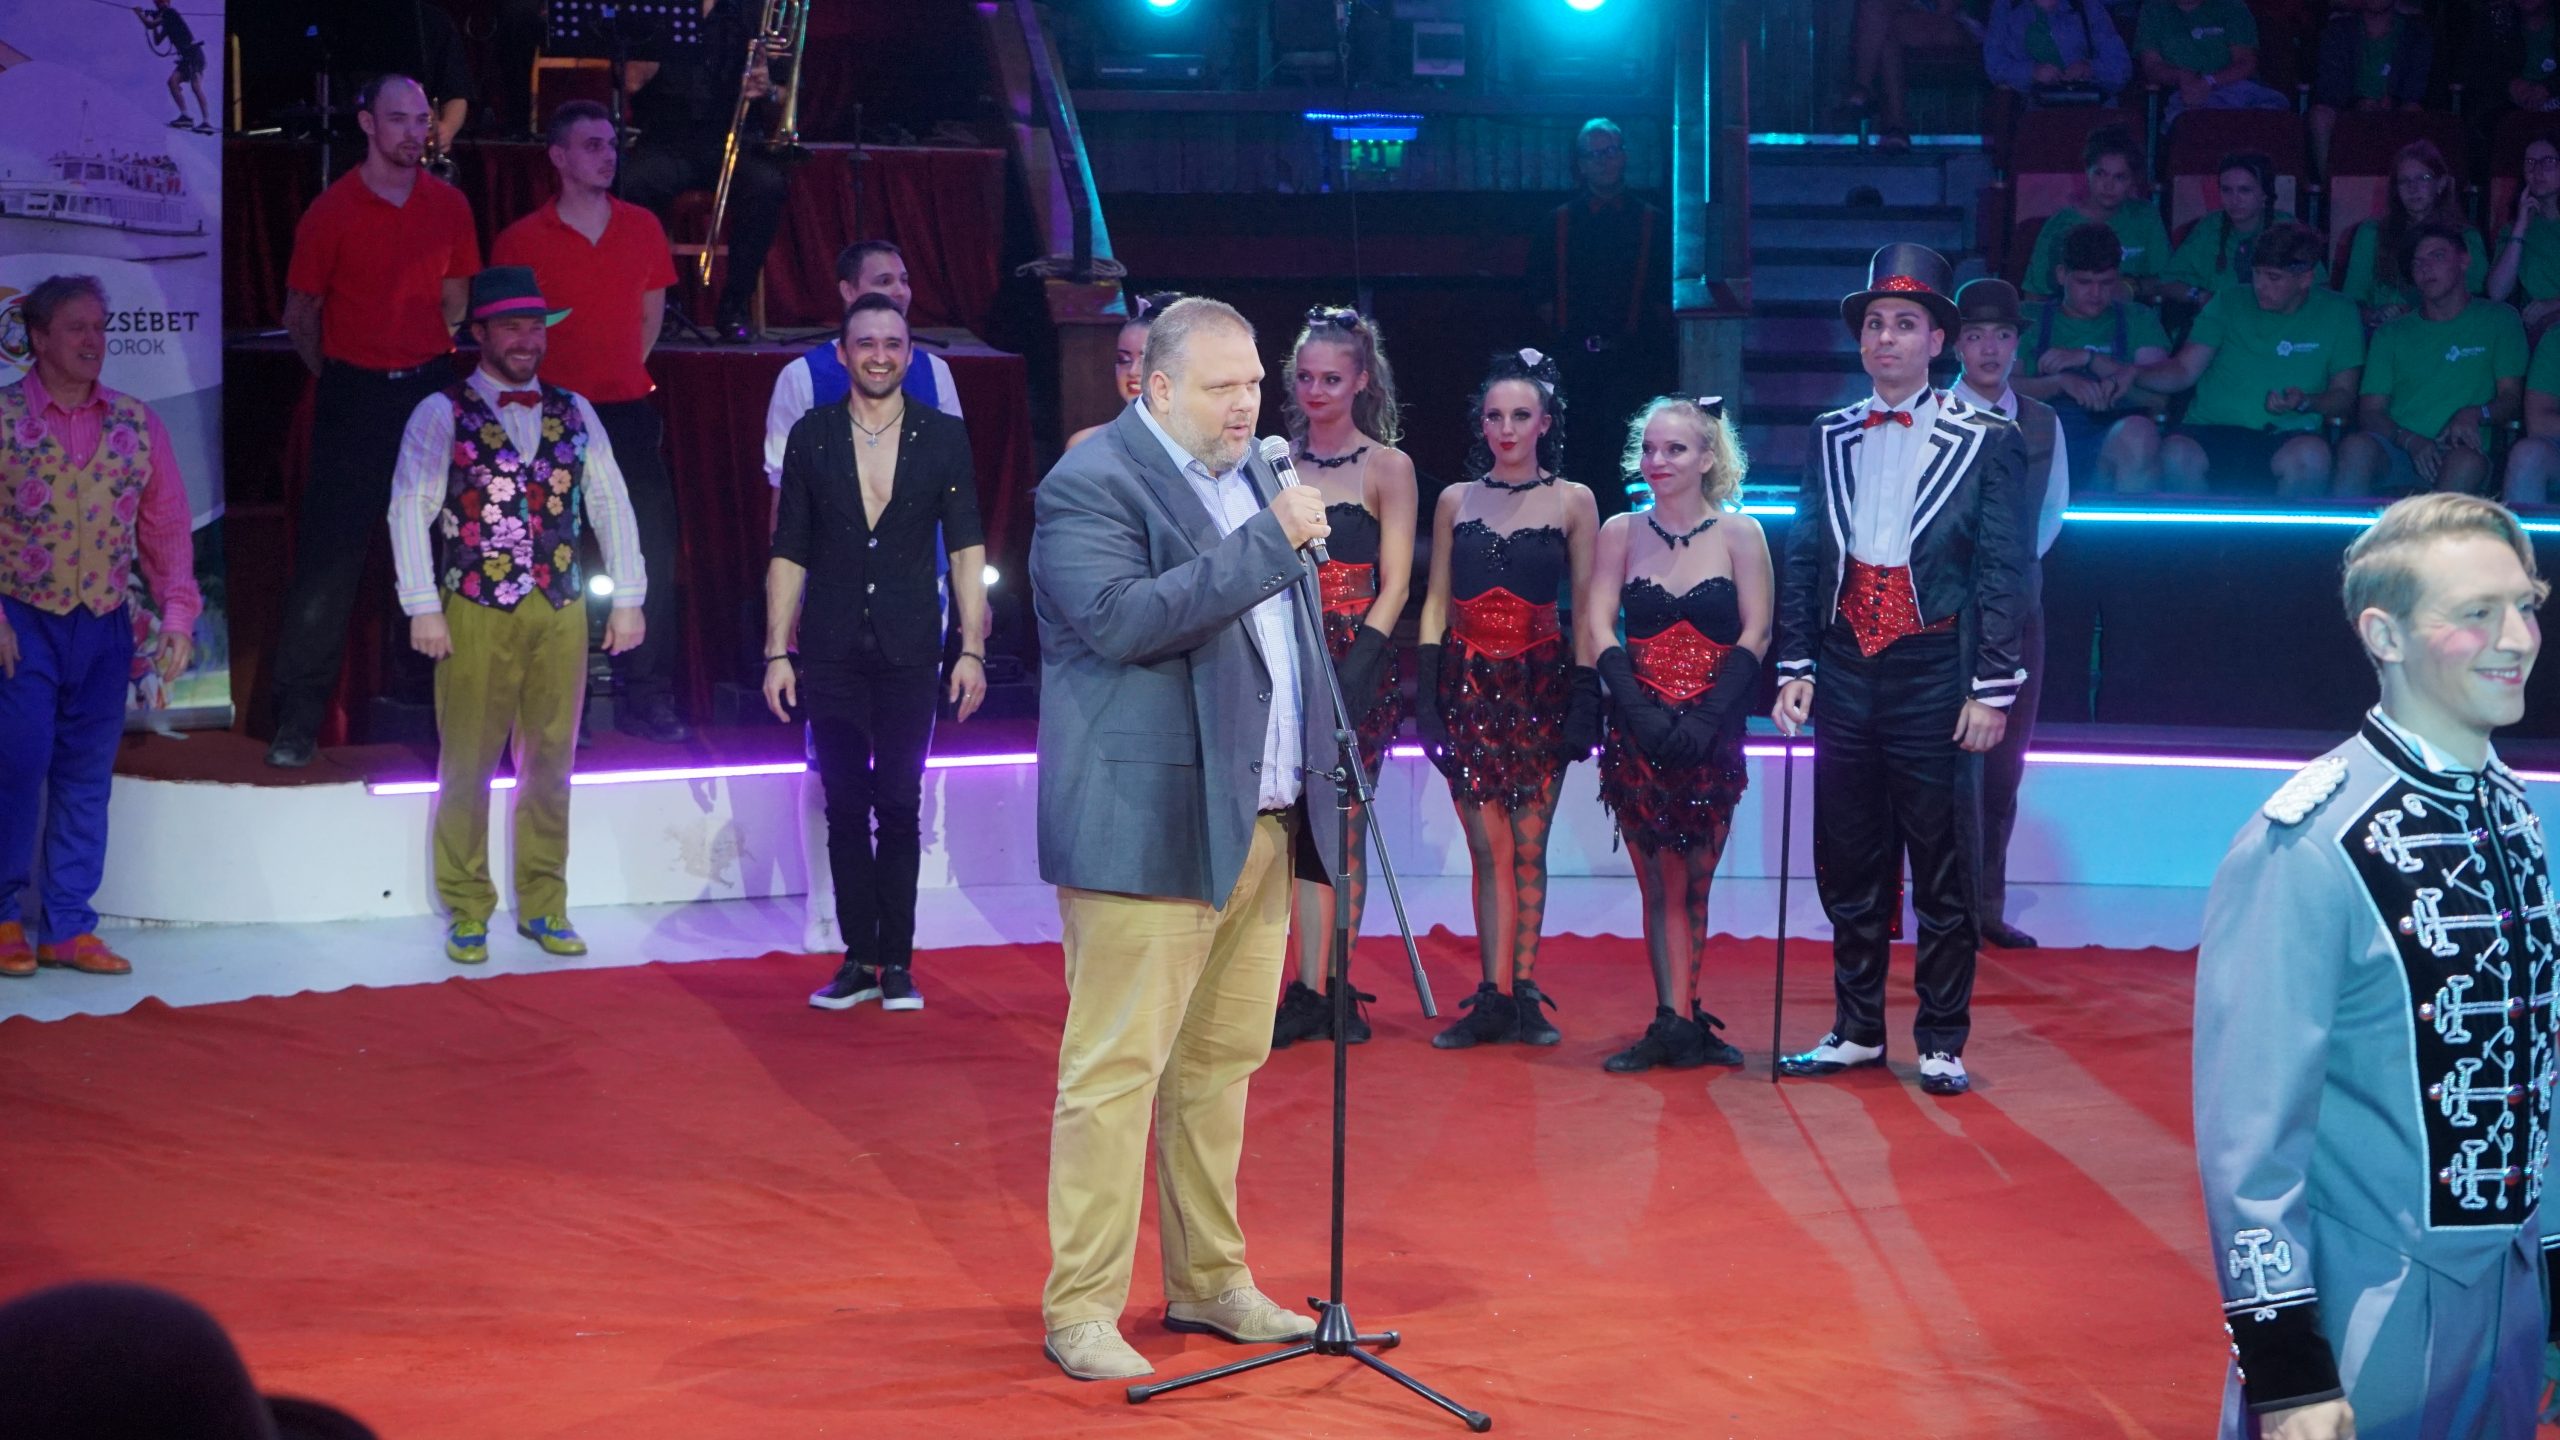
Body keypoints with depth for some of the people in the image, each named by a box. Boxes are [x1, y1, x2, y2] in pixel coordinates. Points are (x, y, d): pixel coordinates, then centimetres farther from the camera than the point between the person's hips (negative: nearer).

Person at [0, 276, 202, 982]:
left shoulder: (136, 423, 8)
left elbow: (167, 525, 10)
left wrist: (178, 613, 2)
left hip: (105, 626, 4)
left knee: (87, 779, 6)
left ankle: (70, 926, 12)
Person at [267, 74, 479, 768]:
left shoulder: (448, 206, 5)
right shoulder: (332, 211, -5)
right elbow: (300, 313, 4)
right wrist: (339, 373, 8)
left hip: (430, 387, 3)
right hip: (355, 393, -3)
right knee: (327, 558, -5)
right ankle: (298, 718, -1)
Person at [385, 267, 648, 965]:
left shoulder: (573, 414, 11)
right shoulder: (442, 414, 0)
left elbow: (612, 505, 12)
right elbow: (410, 510, -5)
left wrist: (628, 598, 5)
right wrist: (423, 607, -12)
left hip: (561, 612, 3)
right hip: (475, 613, -3)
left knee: (551, 763, 8)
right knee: (467, 768, 1)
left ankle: (543, 907, 17)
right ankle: (467, 912, 10)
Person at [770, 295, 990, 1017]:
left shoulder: (944, 437, 3)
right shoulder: (811, 436, 5)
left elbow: (966, 549, 3)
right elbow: (789, 552, 6)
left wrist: (971, 650, -3)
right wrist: (778, 652, 1)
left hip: (909, 653, -1)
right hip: (831, 653, 1)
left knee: (899, 807, 0)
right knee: (845, 808, 4)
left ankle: (897, 961, 7)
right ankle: (859, 960, 10)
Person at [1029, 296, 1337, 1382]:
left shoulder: (1249, 476, 16)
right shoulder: (1089, 487, -11)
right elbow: (1124, 619, -25)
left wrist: (1317, 780, 20)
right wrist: (1269, 540, -24)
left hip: (1259, 824, 8)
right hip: (1149, 830, -8)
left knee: (1222, 1064, 14)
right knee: (1116, 1070, -5)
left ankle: (1209, 1283, 25)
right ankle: (1080, 1311, 1)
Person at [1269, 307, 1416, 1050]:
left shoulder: (1386, 467, 2)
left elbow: (1395, 583, -3)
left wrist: (1359, 665, -14)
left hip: (1355, 660, -3)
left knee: (1340, 823, -2)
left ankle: (1325, 990, 2)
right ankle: (1310, 990, -1)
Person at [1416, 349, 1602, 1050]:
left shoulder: (1572, 502, 4)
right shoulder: (1455, 501, 10)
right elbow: (1436, 601, 9)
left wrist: (1586, 697, -5)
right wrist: (1426, 693, 1)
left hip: (1540, 684, -1)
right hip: (1467, 683, 1)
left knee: (1528, 847, -2)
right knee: (1489, 850, -2)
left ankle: (1522, 993, 3)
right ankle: (1495, 999, -2)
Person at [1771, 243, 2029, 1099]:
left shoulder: (1985, 440, -1)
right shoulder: (1832, 437, 10)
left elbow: (2002, 572, -4)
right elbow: (1802, 560, 12)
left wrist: (1992, 688, -9)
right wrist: (1795, 665, 4)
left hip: (1934, 676, -4)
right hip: (1846, 673, 4)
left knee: (1942, 872, 2)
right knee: (1848, 868, 9)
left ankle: (1941, 1044, 10)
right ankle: (1857, 1031, 19)